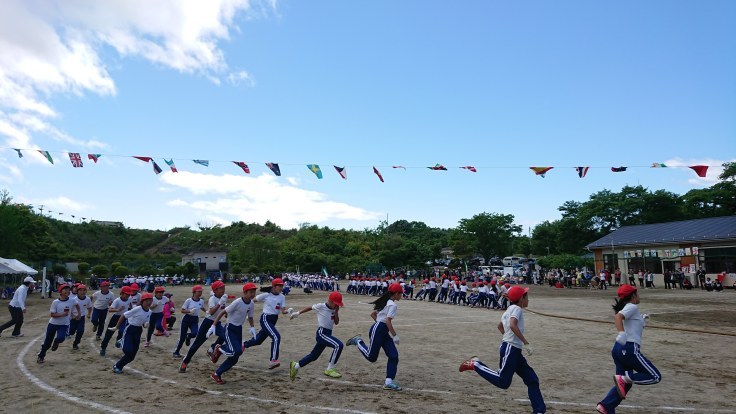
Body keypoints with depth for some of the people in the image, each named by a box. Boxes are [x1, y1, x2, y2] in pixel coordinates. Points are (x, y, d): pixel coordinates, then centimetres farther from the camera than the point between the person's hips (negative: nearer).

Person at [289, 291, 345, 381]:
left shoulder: (334, 309, 8)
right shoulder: (321, 306, -9)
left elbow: (336, 322, 4)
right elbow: (310, 308, 6)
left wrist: (336, 312, -7)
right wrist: (298, 313, 13)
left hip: (328, 334, 8)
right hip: (321, 333, -8)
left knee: (314, 356, 16)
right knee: (339, 345, -26)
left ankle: (296, 366, 36)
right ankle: (329, 369, -17)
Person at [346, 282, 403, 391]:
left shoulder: (385, 302, 16)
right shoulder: (393, 304, -13)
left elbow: (373, 314, 21)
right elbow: (388, 321, -21)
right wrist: (395, 335, -17)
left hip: (384, 332, 10)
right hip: (377, 330, -10)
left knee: (394, 356, 1)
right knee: (371, 357, -1)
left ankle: (389, 382, -2)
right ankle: (358, 341, 17)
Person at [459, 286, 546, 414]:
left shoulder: (510, 309, 18)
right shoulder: (517, 309, -9)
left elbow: (500, 326, 29)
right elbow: (513, 325, -28)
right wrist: (526, 343, -27)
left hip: (515, 351, 10)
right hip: (510, 349, -10)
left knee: (532, 380, 9)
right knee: (503, 382, -7)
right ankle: (475, 364, 2)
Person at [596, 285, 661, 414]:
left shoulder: (628, 308, 22)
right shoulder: (632, 307, -5)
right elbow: (618, 317, -25)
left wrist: (642, 320, 34)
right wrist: (621, 333, -38)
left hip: (618, 349, 9)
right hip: (629, 348, -9)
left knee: (625, 384, 14)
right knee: (655, 376, -1)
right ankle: (623, 378, -14)